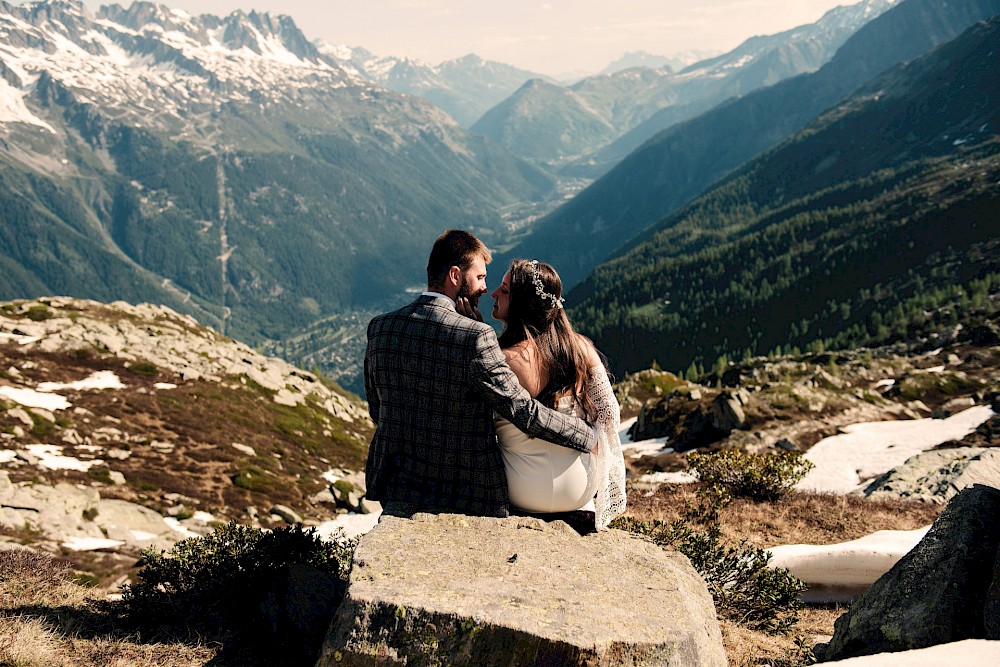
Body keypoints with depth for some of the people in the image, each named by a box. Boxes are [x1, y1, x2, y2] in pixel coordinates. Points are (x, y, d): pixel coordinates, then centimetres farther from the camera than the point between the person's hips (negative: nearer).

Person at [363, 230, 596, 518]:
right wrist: (588, 436, 0)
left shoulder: (379, 327, 0)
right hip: (467, 499, -5)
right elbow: (523, 410, -14)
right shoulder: (475, 336, -18)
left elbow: (376, 412, 10)